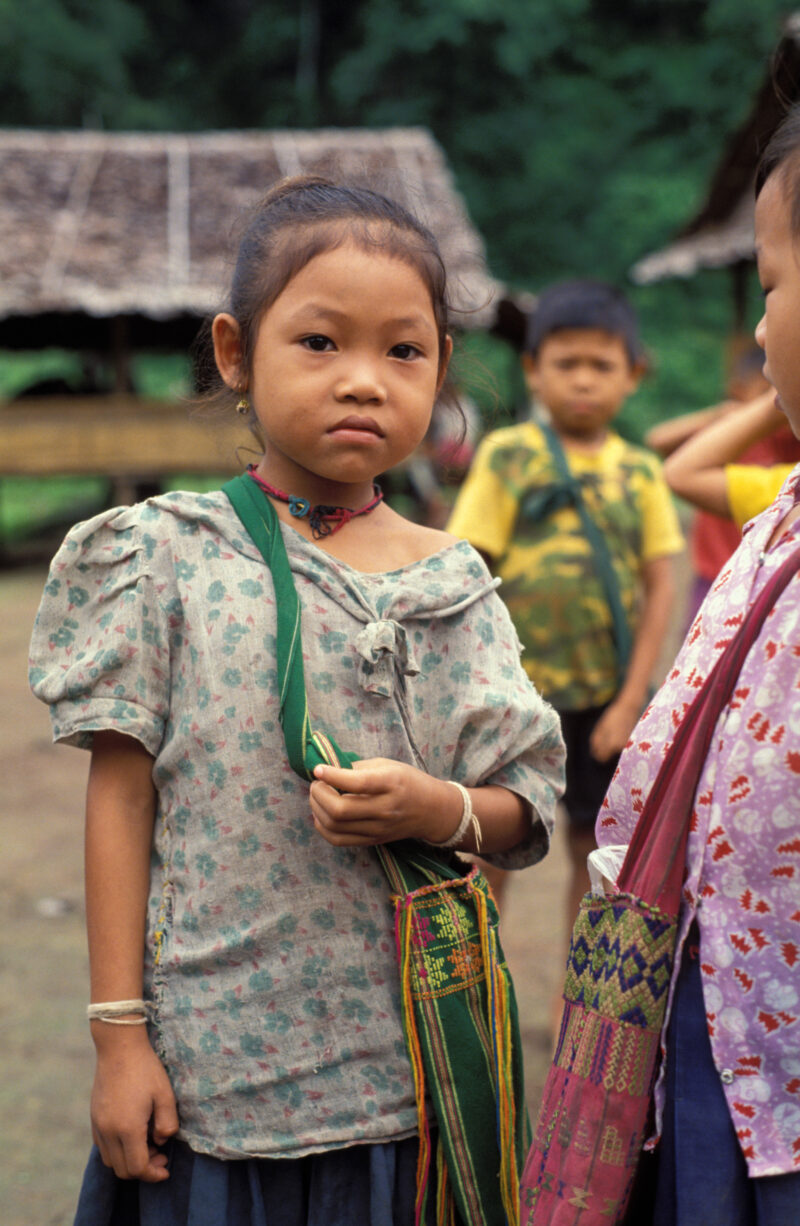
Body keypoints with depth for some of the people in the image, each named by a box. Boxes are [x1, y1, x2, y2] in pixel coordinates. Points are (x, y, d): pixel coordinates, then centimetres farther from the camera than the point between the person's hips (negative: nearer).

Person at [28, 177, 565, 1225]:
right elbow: (120, 794, -3)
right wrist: (118, 1035, -5)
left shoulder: (451, 581, 3)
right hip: (207, 1059, -2)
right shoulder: (166, 555, -3)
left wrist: (435, 811, -17)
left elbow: (525, 819, 5)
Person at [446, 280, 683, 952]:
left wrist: (630, 702, -5)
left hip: (609, 695, 3)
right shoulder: (506, 457, -4)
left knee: (597, 847, 10)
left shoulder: (642, 473, 3)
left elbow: (659, 589, 2)